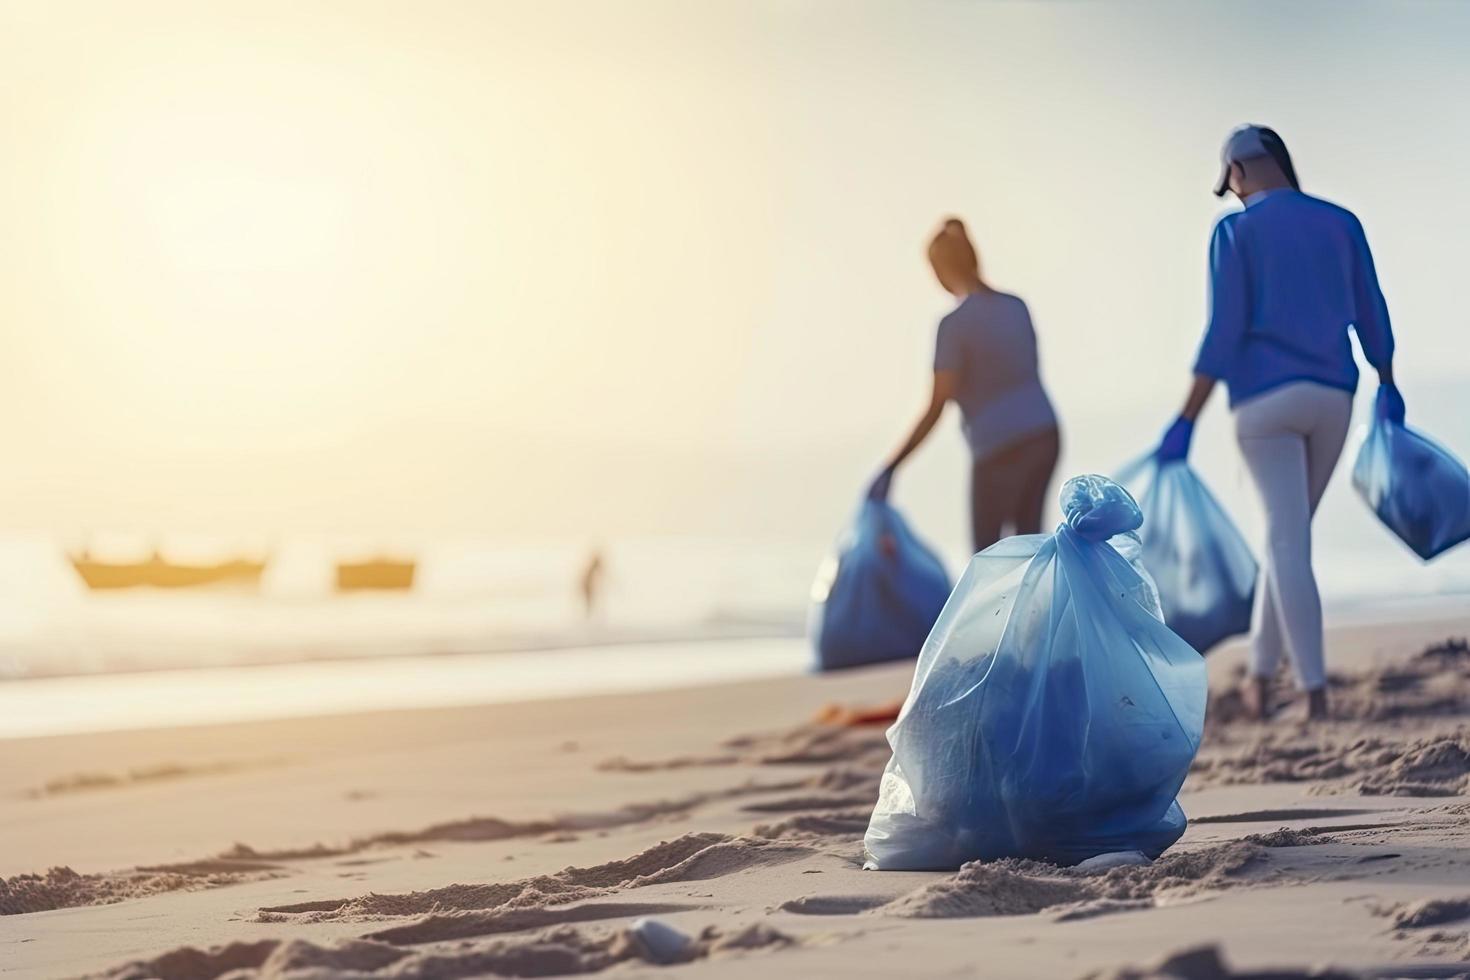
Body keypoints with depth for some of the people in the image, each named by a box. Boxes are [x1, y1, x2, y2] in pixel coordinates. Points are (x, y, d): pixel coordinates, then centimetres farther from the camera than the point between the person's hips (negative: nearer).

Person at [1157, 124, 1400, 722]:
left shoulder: (1234, 231, -4)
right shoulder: (1341, 224, 9)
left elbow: (1224, 333, -12)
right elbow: (1372, 315, 13)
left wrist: (1187, 421, -10)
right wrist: (1388, 385, 30)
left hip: (1265, 401, -4)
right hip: (1332, 399, 4)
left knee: (1289, 541, -4)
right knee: (1287, 533, 18)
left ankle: (1314, 690, -8)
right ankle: (1261, 670, 21)